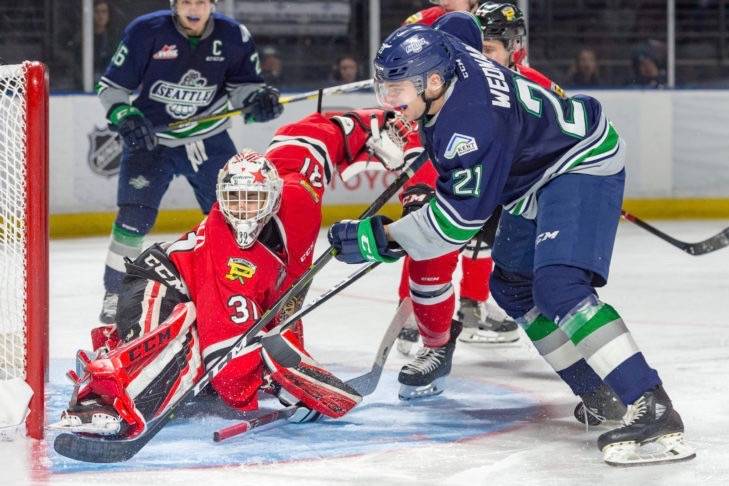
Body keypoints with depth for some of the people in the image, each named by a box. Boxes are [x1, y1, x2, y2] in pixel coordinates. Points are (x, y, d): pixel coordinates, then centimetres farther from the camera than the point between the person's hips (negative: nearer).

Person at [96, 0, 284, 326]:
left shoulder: (233, 36, -7)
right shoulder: (146, 32, -15)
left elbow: (243, 83, 6)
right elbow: (112, 85, -7)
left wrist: (258, 99, -16)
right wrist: (124, 115, -24)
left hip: (209, 139, 3)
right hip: (149, 138, -2)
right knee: (133, 217, -15)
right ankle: (115, 295, 0)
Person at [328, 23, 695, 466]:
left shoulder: (473, 125, -34)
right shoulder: (441, 55, -9)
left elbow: (459, 218, -29)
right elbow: (459, 18, 17)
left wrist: (380, 238, -25)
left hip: (581, 163, -11)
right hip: (537, 168, 11)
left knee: (558, 286, -29)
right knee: (513, 287, 16)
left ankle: (654, 412, -34)